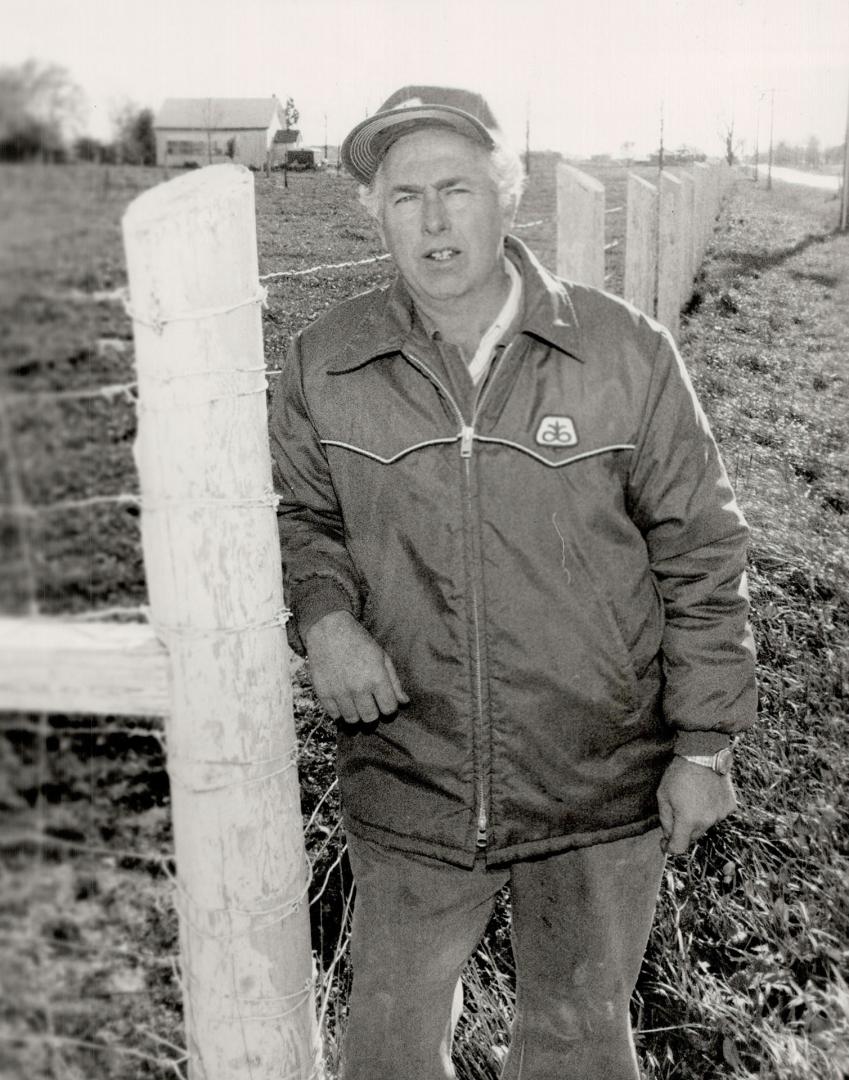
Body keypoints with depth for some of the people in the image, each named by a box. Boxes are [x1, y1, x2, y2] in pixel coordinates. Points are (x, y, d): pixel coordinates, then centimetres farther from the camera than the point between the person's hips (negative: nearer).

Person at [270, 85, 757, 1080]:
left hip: (603, 793, 0)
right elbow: (300, 513, 8)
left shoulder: (627, 354, -10)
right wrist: (323, 611, -13)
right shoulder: (323, 364, -6)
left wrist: (703, 747, -2)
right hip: (406, 785, 1)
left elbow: (701, 556, -3)